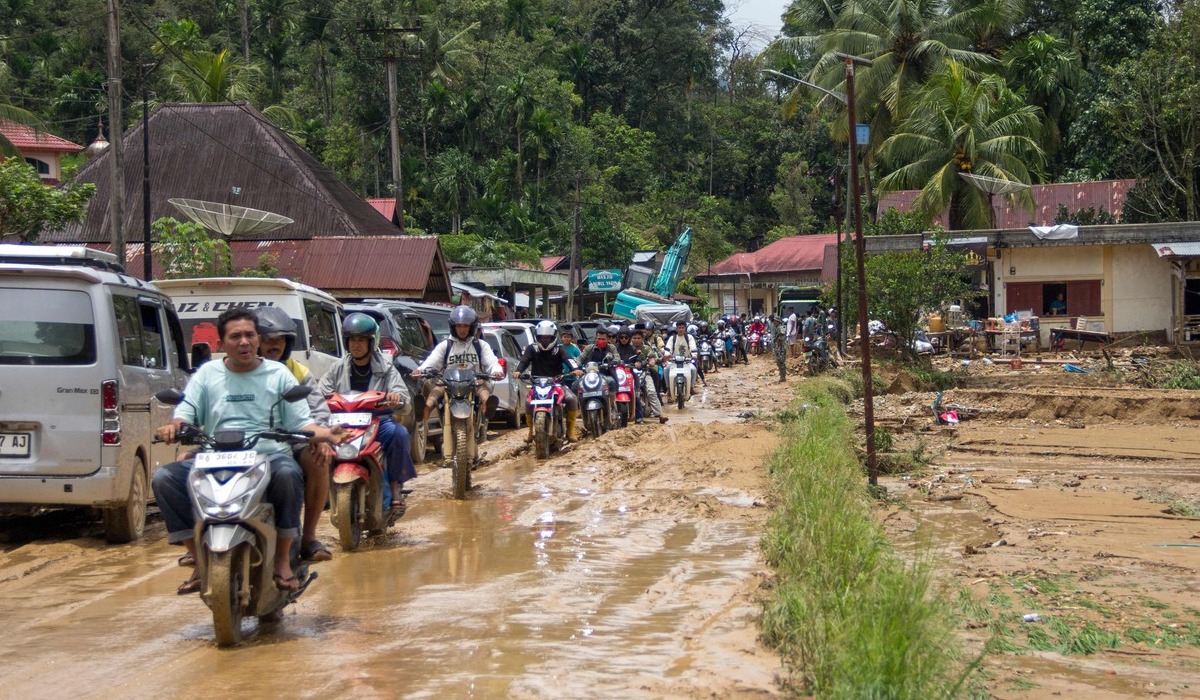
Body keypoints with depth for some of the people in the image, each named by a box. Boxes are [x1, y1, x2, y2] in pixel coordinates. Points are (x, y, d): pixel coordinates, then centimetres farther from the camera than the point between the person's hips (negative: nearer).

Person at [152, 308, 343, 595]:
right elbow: (187, 412, 7)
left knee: (288, 474, -37)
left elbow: (300, 422, 7)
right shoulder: (207, 374, 17)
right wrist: (174, 425, -17)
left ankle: (283, 558, -22)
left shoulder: (278, 374, 12)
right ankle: (197, 554, -11)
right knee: (164, 478, -19)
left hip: (270, 456, -2)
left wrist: (326, 434, -14)